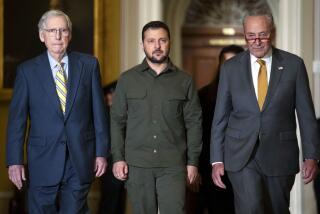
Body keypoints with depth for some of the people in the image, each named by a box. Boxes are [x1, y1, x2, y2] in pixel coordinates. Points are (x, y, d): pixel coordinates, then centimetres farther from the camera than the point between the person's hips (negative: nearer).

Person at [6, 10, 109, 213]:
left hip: (81, 161, 1)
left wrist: (102, 152, 2)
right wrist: (15, 161, -4)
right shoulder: (27, 70, 1)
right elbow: (17, 118, 1)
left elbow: (99, 112, 5)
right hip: (43, 160, -1)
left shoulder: (89, 64, 4)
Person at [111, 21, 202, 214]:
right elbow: (117, 121, 6)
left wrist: (193, 161, 0)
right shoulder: (127, 80, 6)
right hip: (137, 164, 1)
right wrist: (118, 158, -2)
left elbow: (194, 123, 5)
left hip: (173, 165, -1)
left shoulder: (184, 81, 5)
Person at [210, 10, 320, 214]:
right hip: (242, 157, 0)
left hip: (280, 156, 1)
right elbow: (220, 118, 5)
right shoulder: (230, 68, 3)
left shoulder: (293, 65, 1)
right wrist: (217, 160, 0)